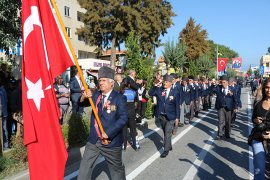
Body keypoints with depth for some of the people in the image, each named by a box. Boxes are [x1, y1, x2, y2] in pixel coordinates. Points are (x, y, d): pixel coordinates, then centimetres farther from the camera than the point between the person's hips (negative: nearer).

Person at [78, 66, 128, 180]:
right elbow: (82, 104, 4)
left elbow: (123, 119, -19)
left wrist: (108, 133, -23)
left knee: (117, 168, 18)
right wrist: (84, 97, -18)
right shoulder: (95, 94, 4)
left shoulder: (120, 98, -12)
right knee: (84, 167, 12)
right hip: (93, 140, 4)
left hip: (111, 140, -4)